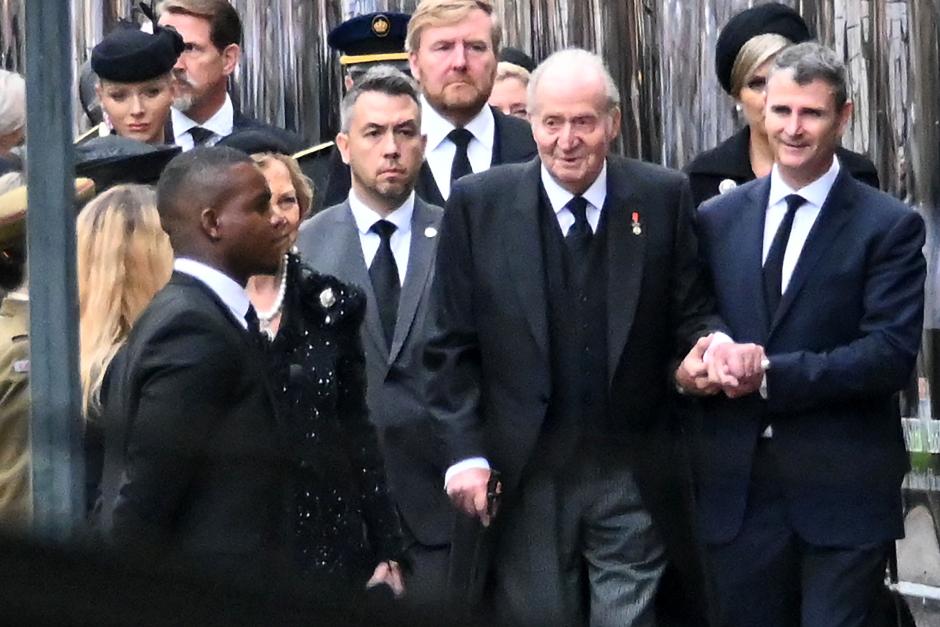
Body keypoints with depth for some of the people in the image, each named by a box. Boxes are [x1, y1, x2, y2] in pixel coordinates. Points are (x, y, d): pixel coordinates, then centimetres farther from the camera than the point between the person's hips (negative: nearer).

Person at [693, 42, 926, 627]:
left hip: (843, 491, -4)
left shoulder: (889, 226, -4)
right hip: (737, 485, 4)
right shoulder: (718, 219, 10)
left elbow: (892, 353, -12)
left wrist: (770, 374, -18)